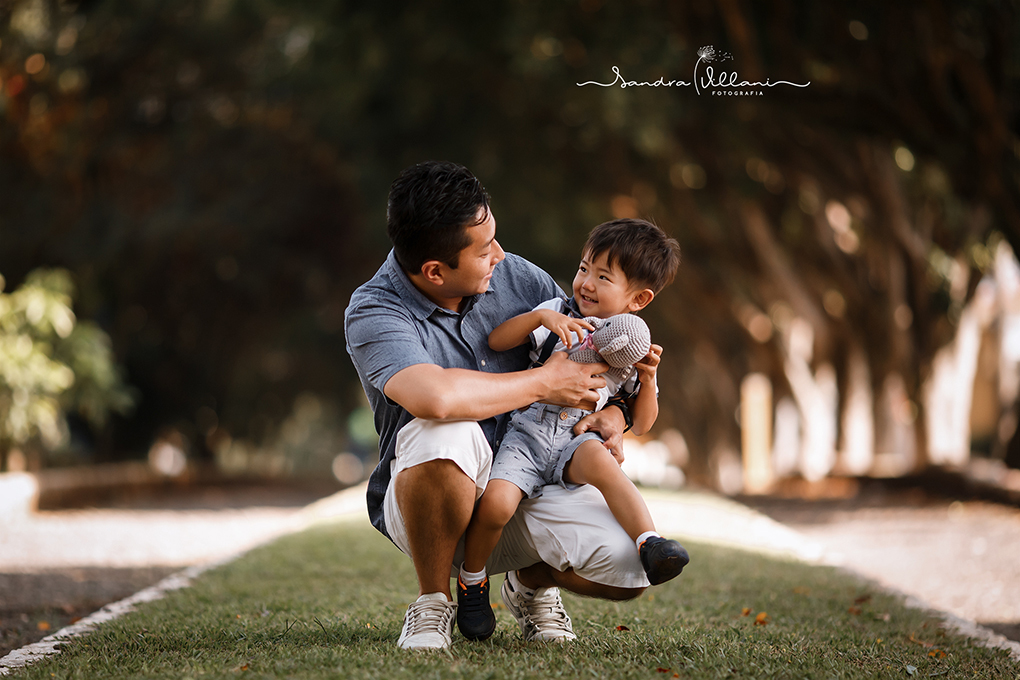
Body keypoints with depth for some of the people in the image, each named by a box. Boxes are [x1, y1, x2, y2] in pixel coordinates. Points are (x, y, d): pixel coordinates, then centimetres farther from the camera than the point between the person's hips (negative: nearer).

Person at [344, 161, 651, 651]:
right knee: (447, 434, -39)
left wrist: (614, 413, -10)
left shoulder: (515, 277, -2)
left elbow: (594, 359, 13)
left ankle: (532, 579, 17)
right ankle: (433, 602, -12)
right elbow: (434, 397, -39)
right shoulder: (372, 313, -18)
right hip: (421, 506, -4)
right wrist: (543, 384, -26)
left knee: (629, 569, -21)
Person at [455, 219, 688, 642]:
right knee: (496, 503, -27)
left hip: (577, 441, 1)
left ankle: (649, 543, -44)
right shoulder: (558, 314, 7)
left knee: (598, 460, -37)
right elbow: (496, 341, -3)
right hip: (528, 434, -1)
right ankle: (472, 579, 1)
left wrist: (647, 378, -3)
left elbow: (641, 425, 14)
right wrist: (540, 317, -17)